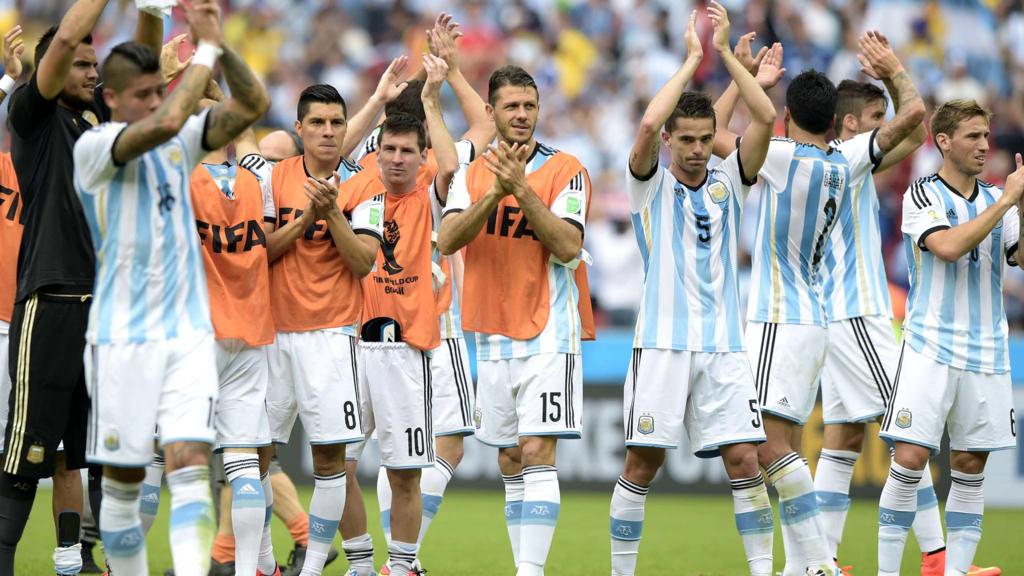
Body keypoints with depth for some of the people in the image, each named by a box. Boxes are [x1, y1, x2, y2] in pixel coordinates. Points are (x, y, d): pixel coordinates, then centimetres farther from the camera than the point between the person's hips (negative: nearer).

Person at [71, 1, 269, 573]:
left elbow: (254, 104, 3)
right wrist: (206, 49, -17)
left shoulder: (179, 142, 9)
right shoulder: (94, 147, -8)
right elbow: (164, 122, -25)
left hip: (189, 331, 4)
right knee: (123, 480, 2)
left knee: (190, 463, -12)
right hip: (123, 336, -3)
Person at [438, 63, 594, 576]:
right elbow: (447, 240, -6)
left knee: (536, 453, -14)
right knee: (510, 462, 8)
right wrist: (494, 194, -19)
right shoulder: (471, 175, 8)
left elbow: (568, 246, -15)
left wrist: (522, 189, -22)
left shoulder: (565, 170, -4)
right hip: (492, 335, 5)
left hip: (548, 332, -5)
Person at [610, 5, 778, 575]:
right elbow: (647, 126, -17)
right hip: (663, 342, -2)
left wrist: (726, 51, -4)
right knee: (643, 463, -2)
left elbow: (766, 118, -2)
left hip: (723, 342, 2)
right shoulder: (652, 184, 3)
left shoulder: (728, 182, 11)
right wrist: (692, 61, -10)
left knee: (745, 459, -5)